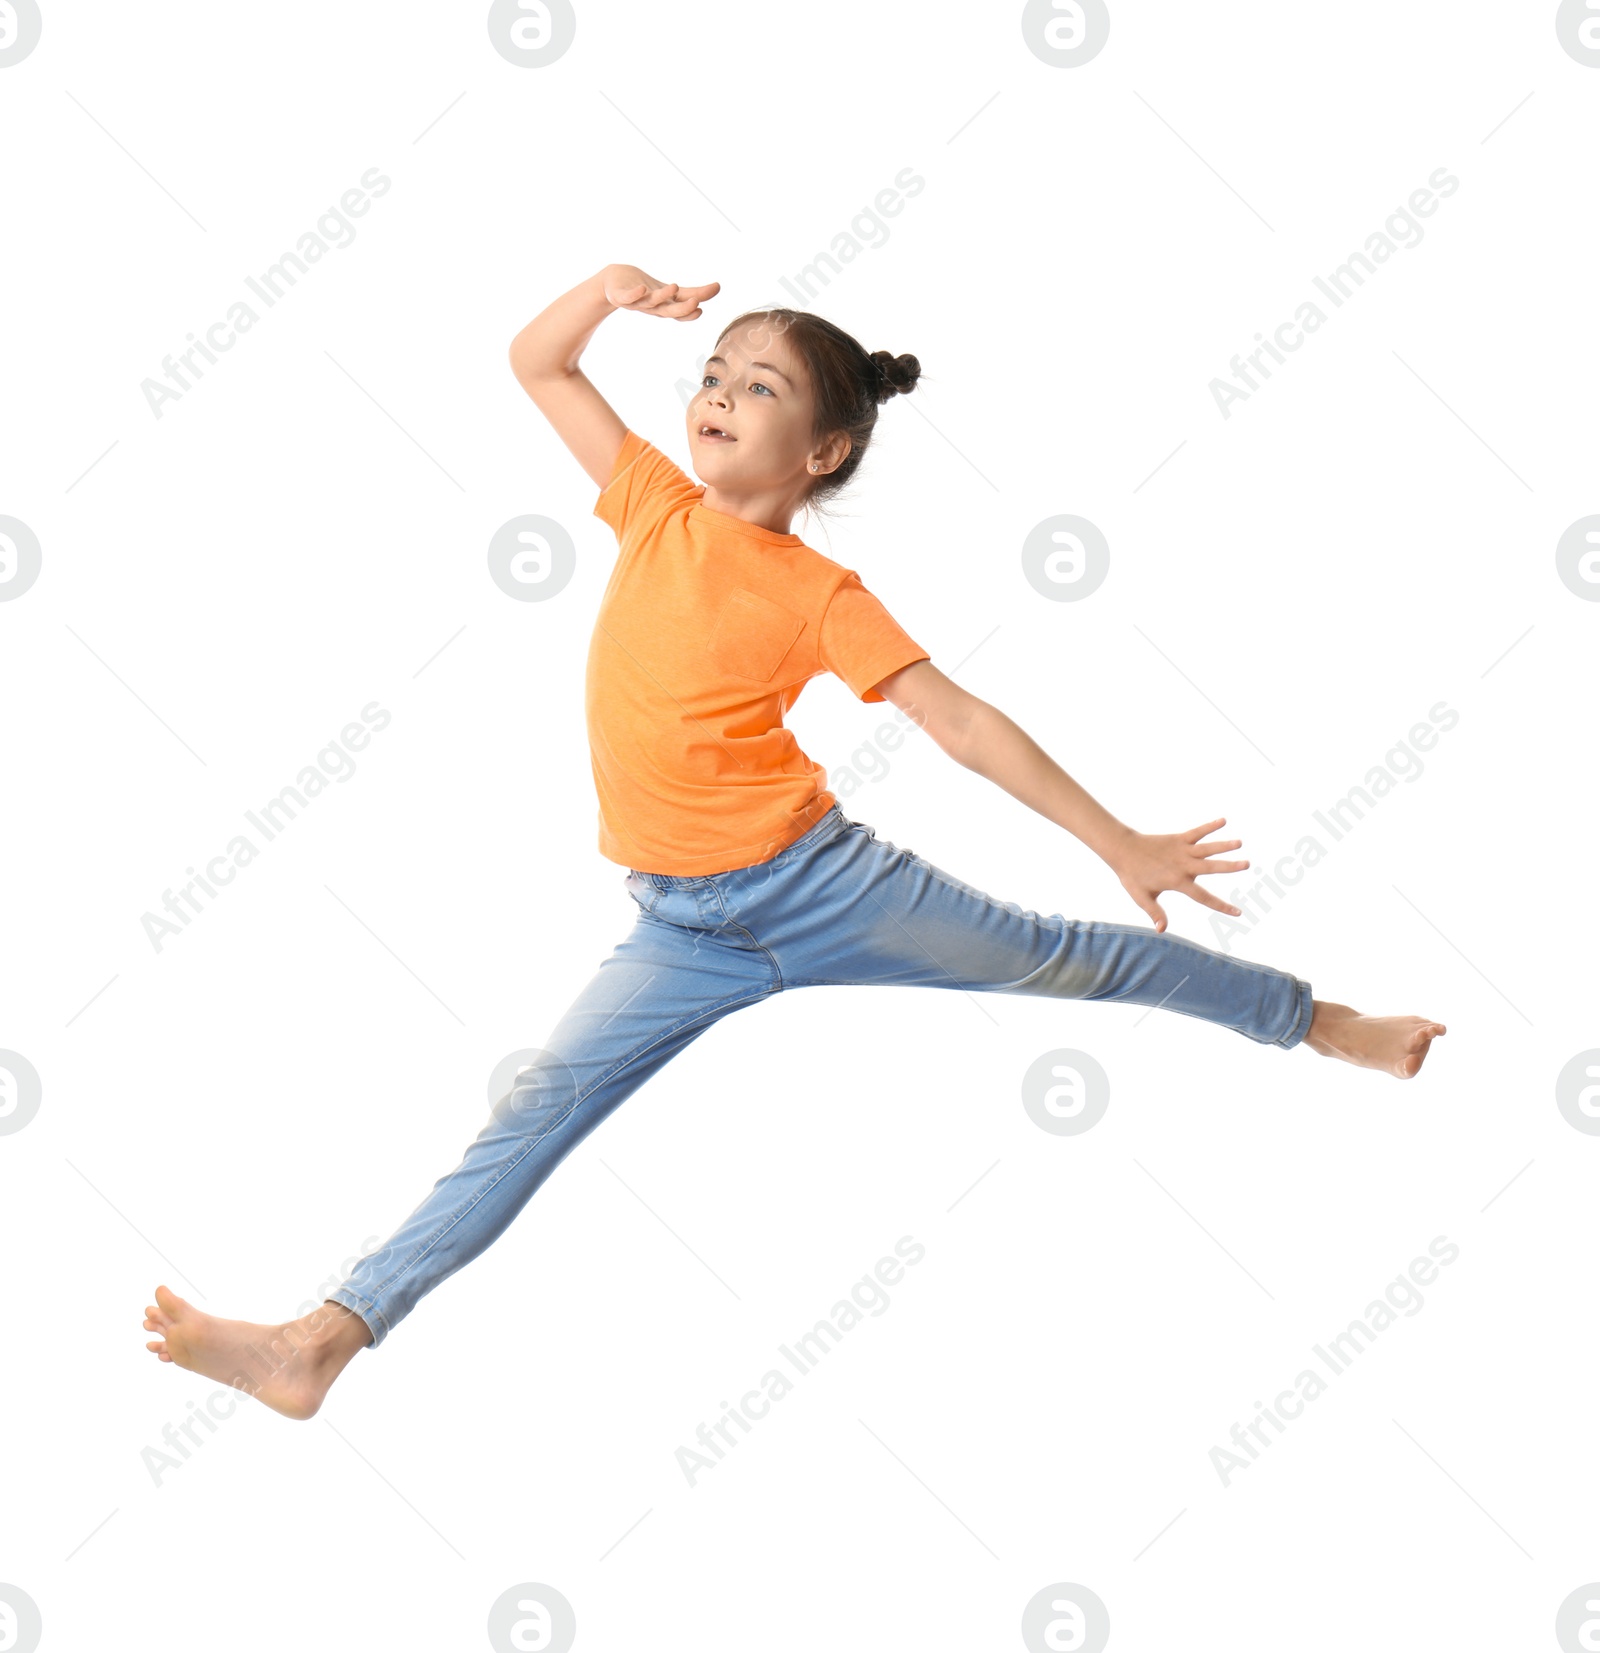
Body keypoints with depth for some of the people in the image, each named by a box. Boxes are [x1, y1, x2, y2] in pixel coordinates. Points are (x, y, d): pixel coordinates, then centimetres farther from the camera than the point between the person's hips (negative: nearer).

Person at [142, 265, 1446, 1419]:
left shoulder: (820, 595, -10)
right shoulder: (658, 507, 4)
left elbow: (964, 722, -11)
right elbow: (538, 362, 12)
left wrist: (1122, 845, -14)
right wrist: (616, 288, -8)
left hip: (816, 881, -3)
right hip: (685, 934, 4)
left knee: (1060, 959, 8)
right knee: (537, 1112, -5)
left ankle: (1323, 1021, 28)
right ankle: (325, 1340, -10)